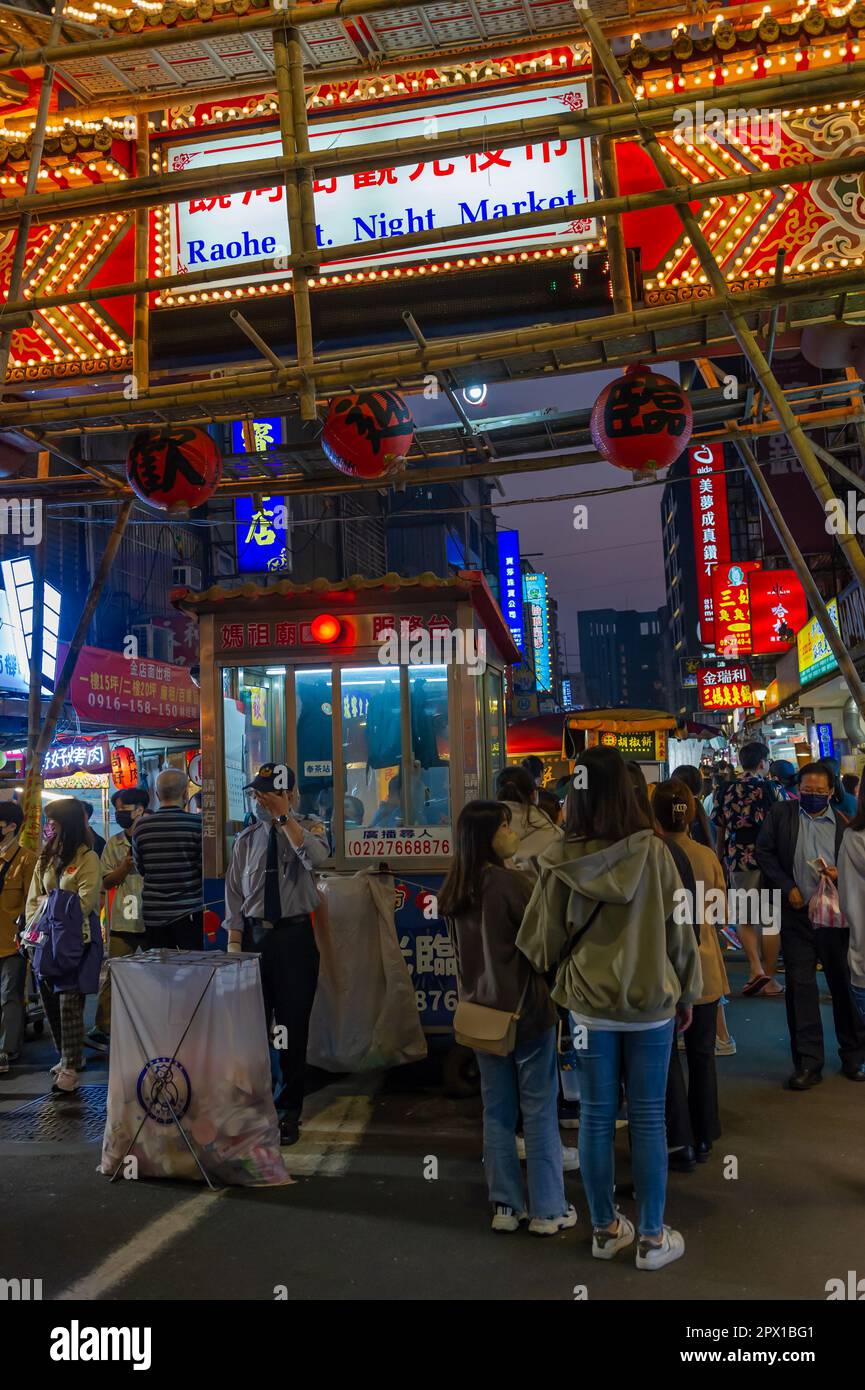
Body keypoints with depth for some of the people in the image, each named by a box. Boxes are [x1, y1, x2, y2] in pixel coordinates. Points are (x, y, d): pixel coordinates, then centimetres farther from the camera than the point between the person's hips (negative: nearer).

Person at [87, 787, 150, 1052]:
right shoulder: (114, 844, 11)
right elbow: (107, 881, 5)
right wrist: (126, 864, -10)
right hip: (122, 921, 2)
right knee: (111, 975, -2)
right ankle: (103, 1029, 3)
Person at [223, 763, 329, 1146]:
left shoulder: (309, 828, -1)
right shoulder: (246, 839, 7)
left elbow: (316, 857, -25)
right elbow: (234, 895, 6)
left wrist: (283, 815, -27)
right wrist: (234, 946, -2)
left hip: (295, 936, -2)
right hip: (254, 934, 3)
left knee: (293, 1027, 4)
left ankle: (288, 1111, 18)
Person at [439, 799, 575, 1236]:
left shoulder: (452, 890, 3)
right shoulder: (512, 882, -19)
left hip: (480, 1011, 7)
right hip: (525, 1010, -6)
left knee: (497, 1109, 13)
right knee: (539, 1110, 5)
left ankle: (506, 1206, 20)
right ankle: (547, 1211, 13)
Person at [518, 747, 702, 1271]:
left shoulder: (560, 861, -10)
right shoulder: (652, 852, -13)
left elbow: (541, 942, -1)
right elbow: (678, 928, -4)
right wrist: (687, 993, 10)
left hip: (589, 1004, 1)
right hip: (651, 1001, -1)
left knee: (597, 1117, 12)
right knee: (648, 1119, 9)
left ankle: (605, 1229, 26)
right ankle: (653, 1238, 20)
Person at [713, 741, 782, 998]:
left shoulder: (727, 791, 5)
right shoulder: (770, 789, -7)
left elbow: (720, 831, 10)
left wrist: (720, 861, 20)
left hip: (737, 860, 3)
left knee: (744, 917, 15)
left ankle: (755, 968, -3)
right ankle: (769, 980, 12)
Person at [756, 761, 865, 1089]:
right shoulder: (781, 814, 2)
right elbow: (765, 852, 3)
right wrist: (787, 887, -6)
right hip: (796, 914, 0)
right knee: (800, 987, 2)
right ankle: (808, 1063, 10)